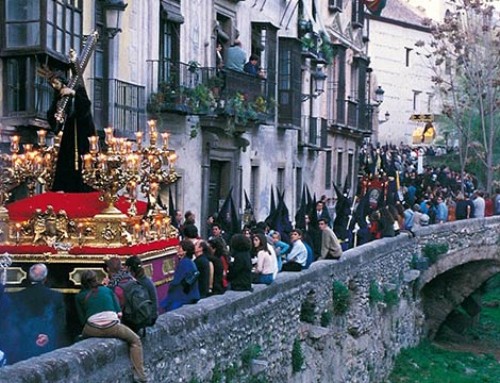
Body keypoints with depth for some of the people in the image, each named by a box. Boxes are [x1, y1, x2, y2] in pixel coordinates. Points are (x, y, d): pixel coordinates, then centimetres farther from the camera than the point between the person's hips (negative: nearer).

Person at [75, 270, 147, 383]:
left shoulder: (79, 296, 15)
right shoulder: (107, 290, 17)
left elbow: (82, 319, 12)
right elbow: (119, 312, 12)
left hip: (92, 330, 1)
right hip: (113, 327, -1)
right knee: (135, 340, 20)